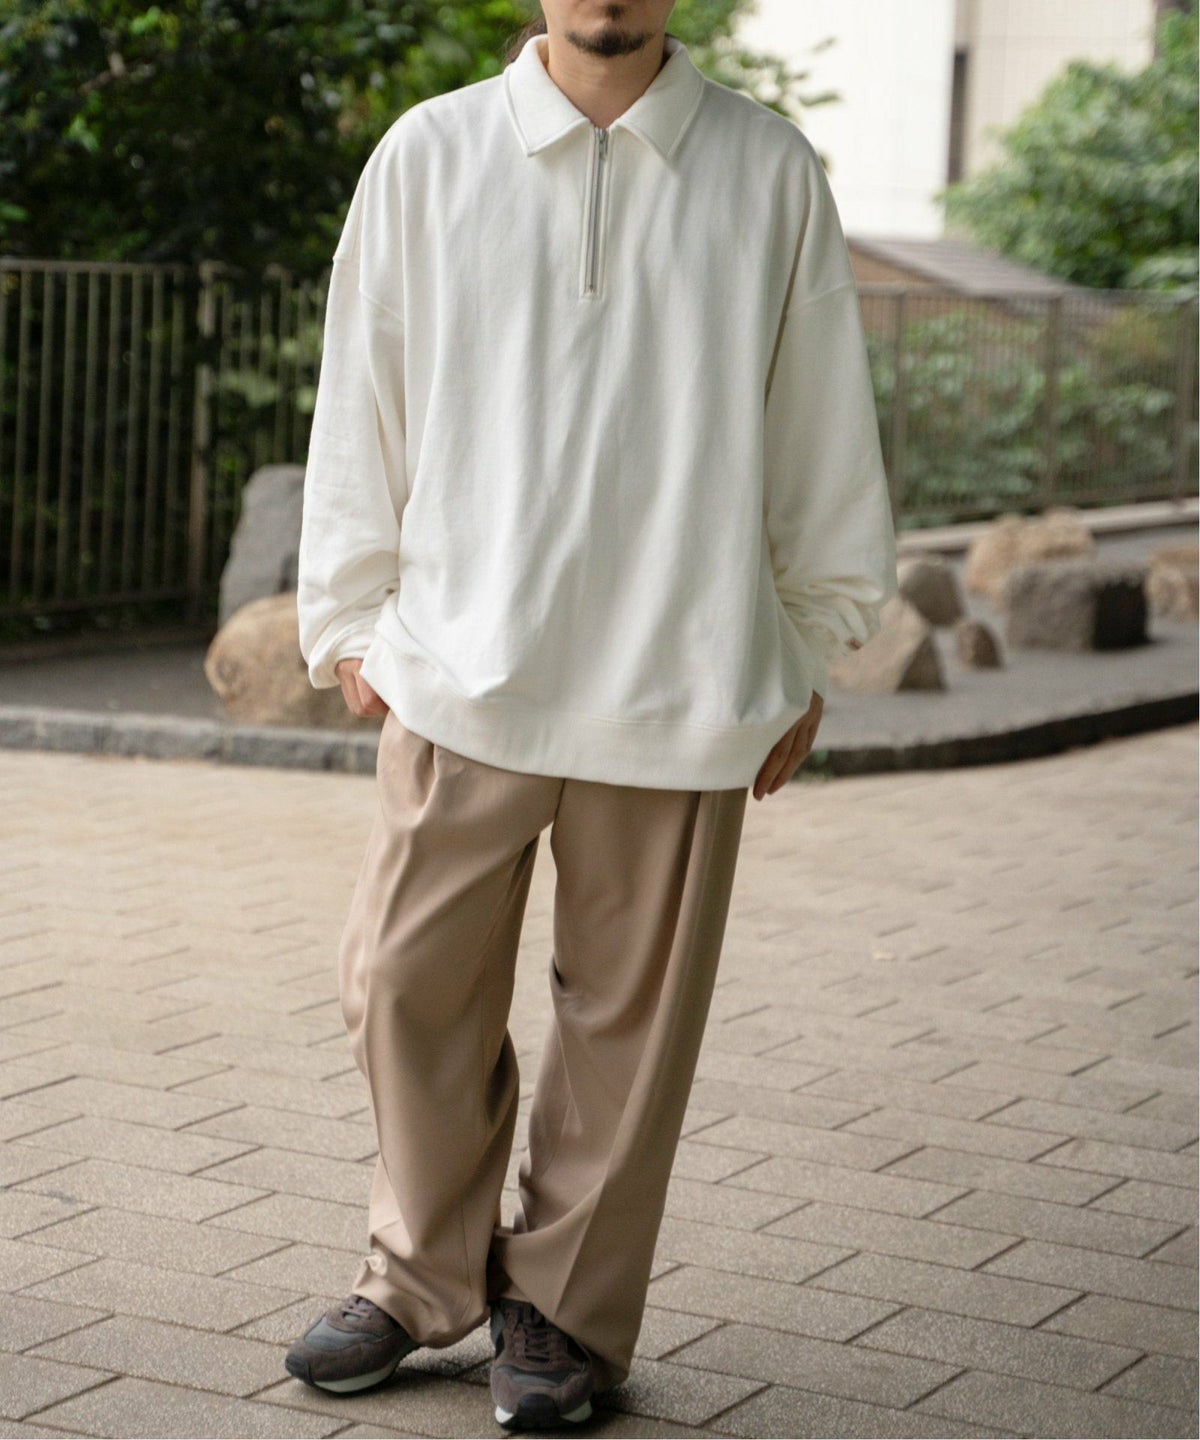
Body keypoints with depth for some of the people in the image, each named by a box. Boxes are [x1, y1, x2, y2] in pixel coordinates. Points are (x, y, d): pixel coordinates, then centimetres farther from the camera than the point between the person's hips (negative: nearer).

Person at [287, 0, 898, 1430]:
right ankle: (425, 1274, 26)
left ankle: (569, 1306, 23)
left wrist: (809, 651, 11)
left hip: (681, 685, -1)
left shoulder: (770, 171, 2)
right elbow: (363, 399, 10)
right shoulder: (429, 155, 4)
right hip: (466, 669, 1)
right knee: (407, 987, 4)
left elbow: (821, 417, 9)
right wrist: (351, 621, 10)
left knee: (628, 1012, 6)